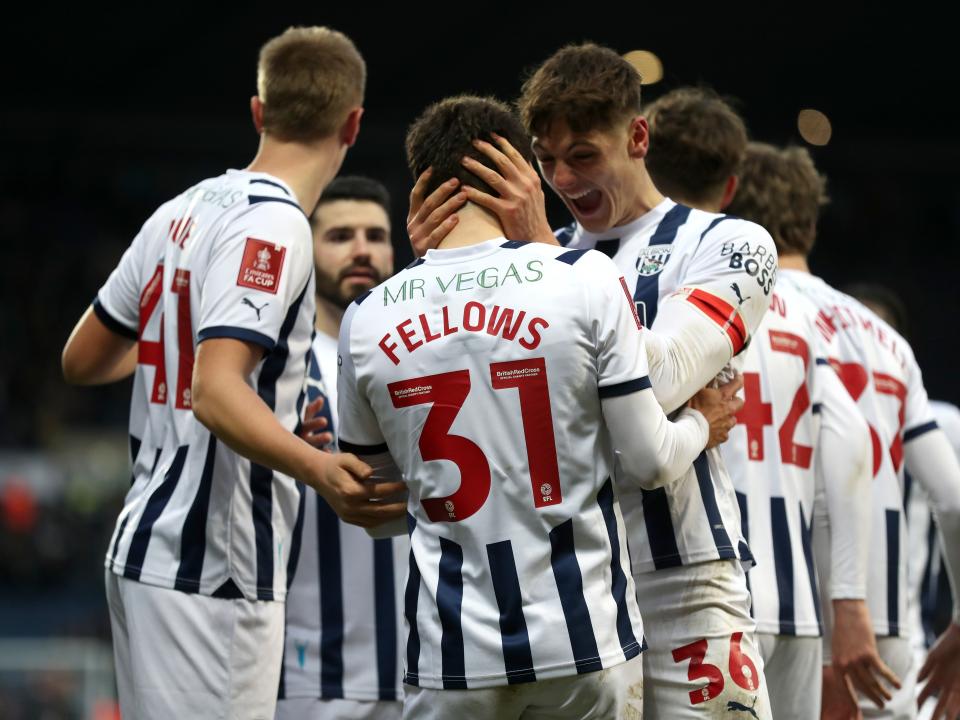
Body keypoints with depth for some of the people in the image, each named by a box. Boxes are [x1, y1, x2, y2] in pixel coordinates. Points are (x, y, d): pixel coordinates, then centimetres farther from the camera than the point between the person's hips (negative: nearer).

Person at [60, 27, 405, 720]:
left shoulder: (181, 212, 10)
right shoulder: (274, 227, -14)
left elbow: (82, 361, 19)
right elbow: (216, 393, -25)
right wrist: (318, 468, -38)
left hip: (143, 548, 9)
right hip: (212, 574, -9)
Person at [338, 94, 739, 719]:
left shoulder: (367, 322, 1)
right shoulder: (586, 280, -7)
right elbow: (648, 462, -4)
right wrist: (701, 425, 18)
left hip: (453, 661, 1)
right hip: (584, 643, -1)